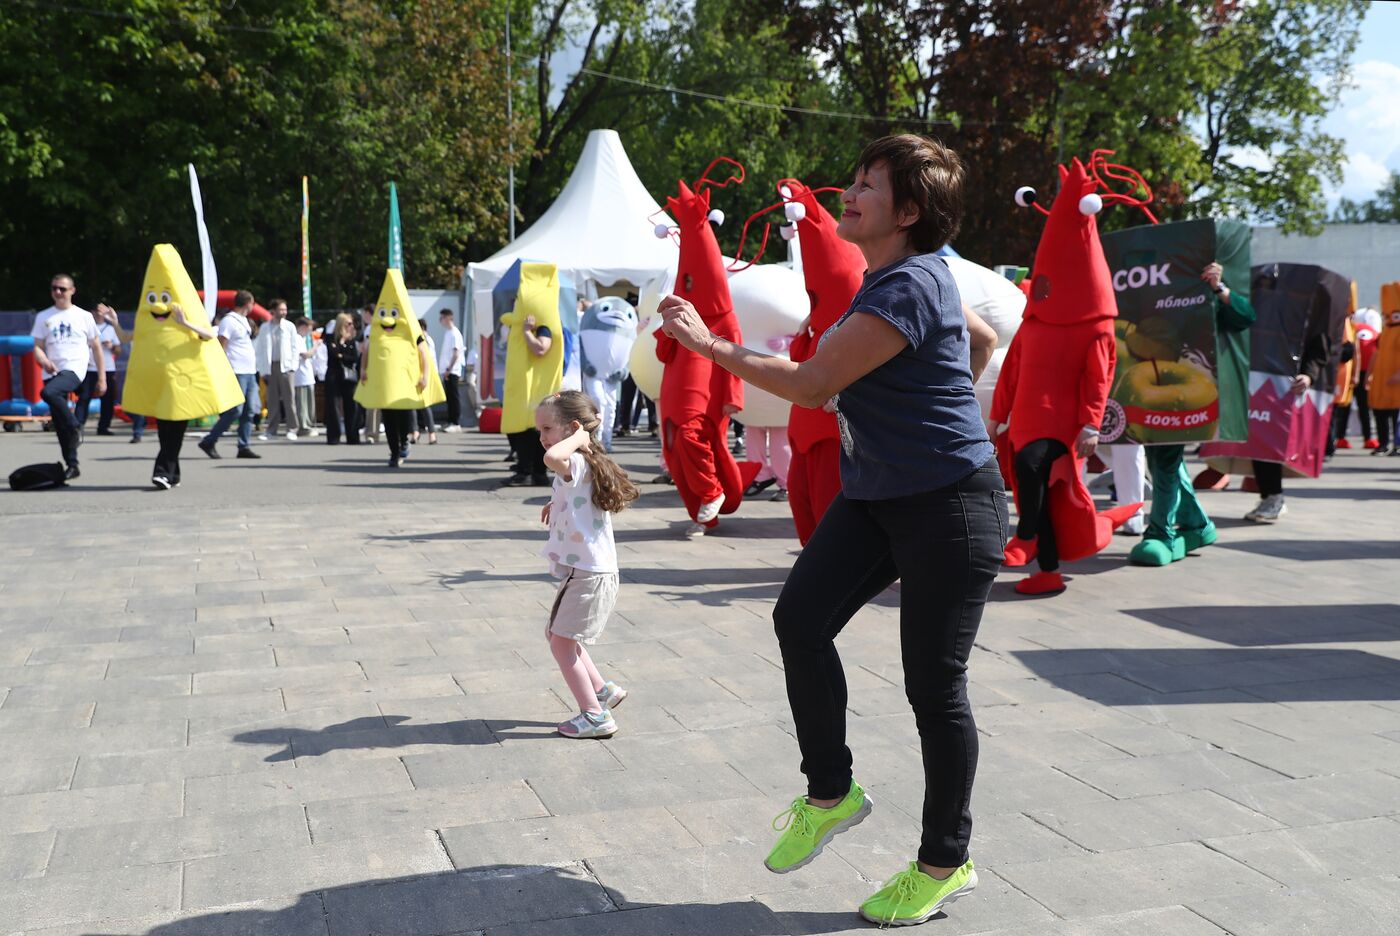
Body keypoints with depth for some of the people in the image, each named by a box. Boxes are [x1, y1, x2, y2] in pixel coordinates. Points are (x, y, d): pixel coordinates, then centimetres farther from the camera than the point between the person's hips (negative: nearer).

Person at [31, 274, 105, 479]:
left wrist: (102, 379, 5)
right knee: (59, 423, 3)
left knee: (48, 392, -34)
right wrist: (44, 361, -15)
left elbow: (96, 348, 9)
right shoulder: (43, 317, 12)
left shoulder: (84, 316, 6)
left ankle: (75, 426, -14)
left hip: (74, 370, -4)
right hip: (53, 373, 4)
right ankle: (71, 465, 12)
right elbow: (38, 347, 9)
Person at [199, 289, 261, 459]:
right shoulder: (229, 321, -8)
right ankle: (209, 442, 0)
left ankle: (244, 447, 6)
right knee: (235, 411, -10)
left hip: (249, 373, 9)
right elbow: (221, 348, -13)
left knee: (249, 411, 4)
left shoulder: (243, 321, 19)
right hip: (237, 373, -9)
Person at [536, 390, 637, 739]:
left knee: (561, 641, -3)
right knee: (558, 634, 20)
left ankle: (595, 716, 5)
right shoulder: (585, 466, 11)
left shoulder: (577, 465, -21)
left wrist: (580, 437, -29)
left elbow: (552, 458, -46)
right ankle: (602, 690, 29)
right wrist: (558, 504, 19)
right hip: (584, 570, 10)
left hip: (588, 574, -10)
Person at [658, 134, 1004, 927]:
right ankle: (830, 795, 13)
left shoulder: (910, 287, -21)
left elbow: (811, 384, -21)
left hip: (949, 506, -9)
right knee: (801, 619, -5)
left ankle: (947, 863, 19)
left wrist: (709, 343, -12)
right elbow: (978, 341, 25)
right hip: (874, 497, 9)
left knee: (934, 683, 0)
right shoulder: (889, 276, 10)